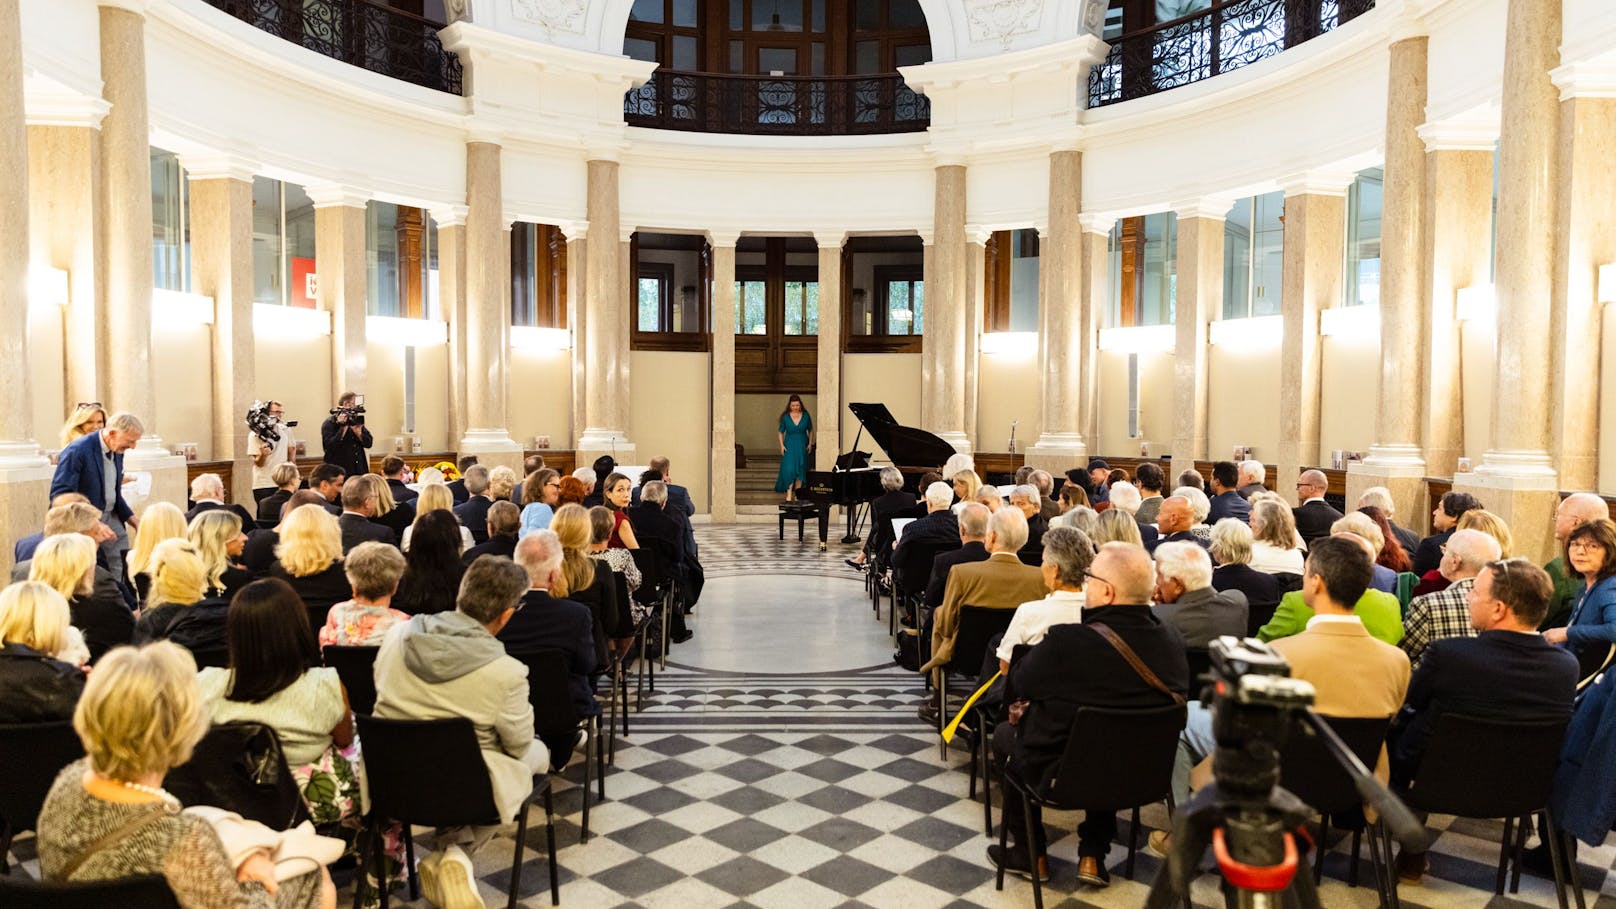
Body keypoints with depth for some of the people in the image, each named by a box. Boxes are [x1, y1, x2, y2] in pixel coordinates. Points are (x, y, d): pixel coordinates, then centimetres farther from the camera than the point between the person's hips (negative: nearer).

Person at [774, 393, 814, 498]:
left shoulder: (805, 416, -1)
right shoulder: (785, 417, -4)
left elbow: (810, 431, 11)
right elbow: (780, 432, 6)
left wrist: (810, 443, 2)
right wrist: (782, 445, -4)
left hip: (802, 446, 2)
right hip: (789, 447, -2)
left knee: (800, 470, 5)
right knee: (789, 470, -12)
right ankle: (788, 495, -11)